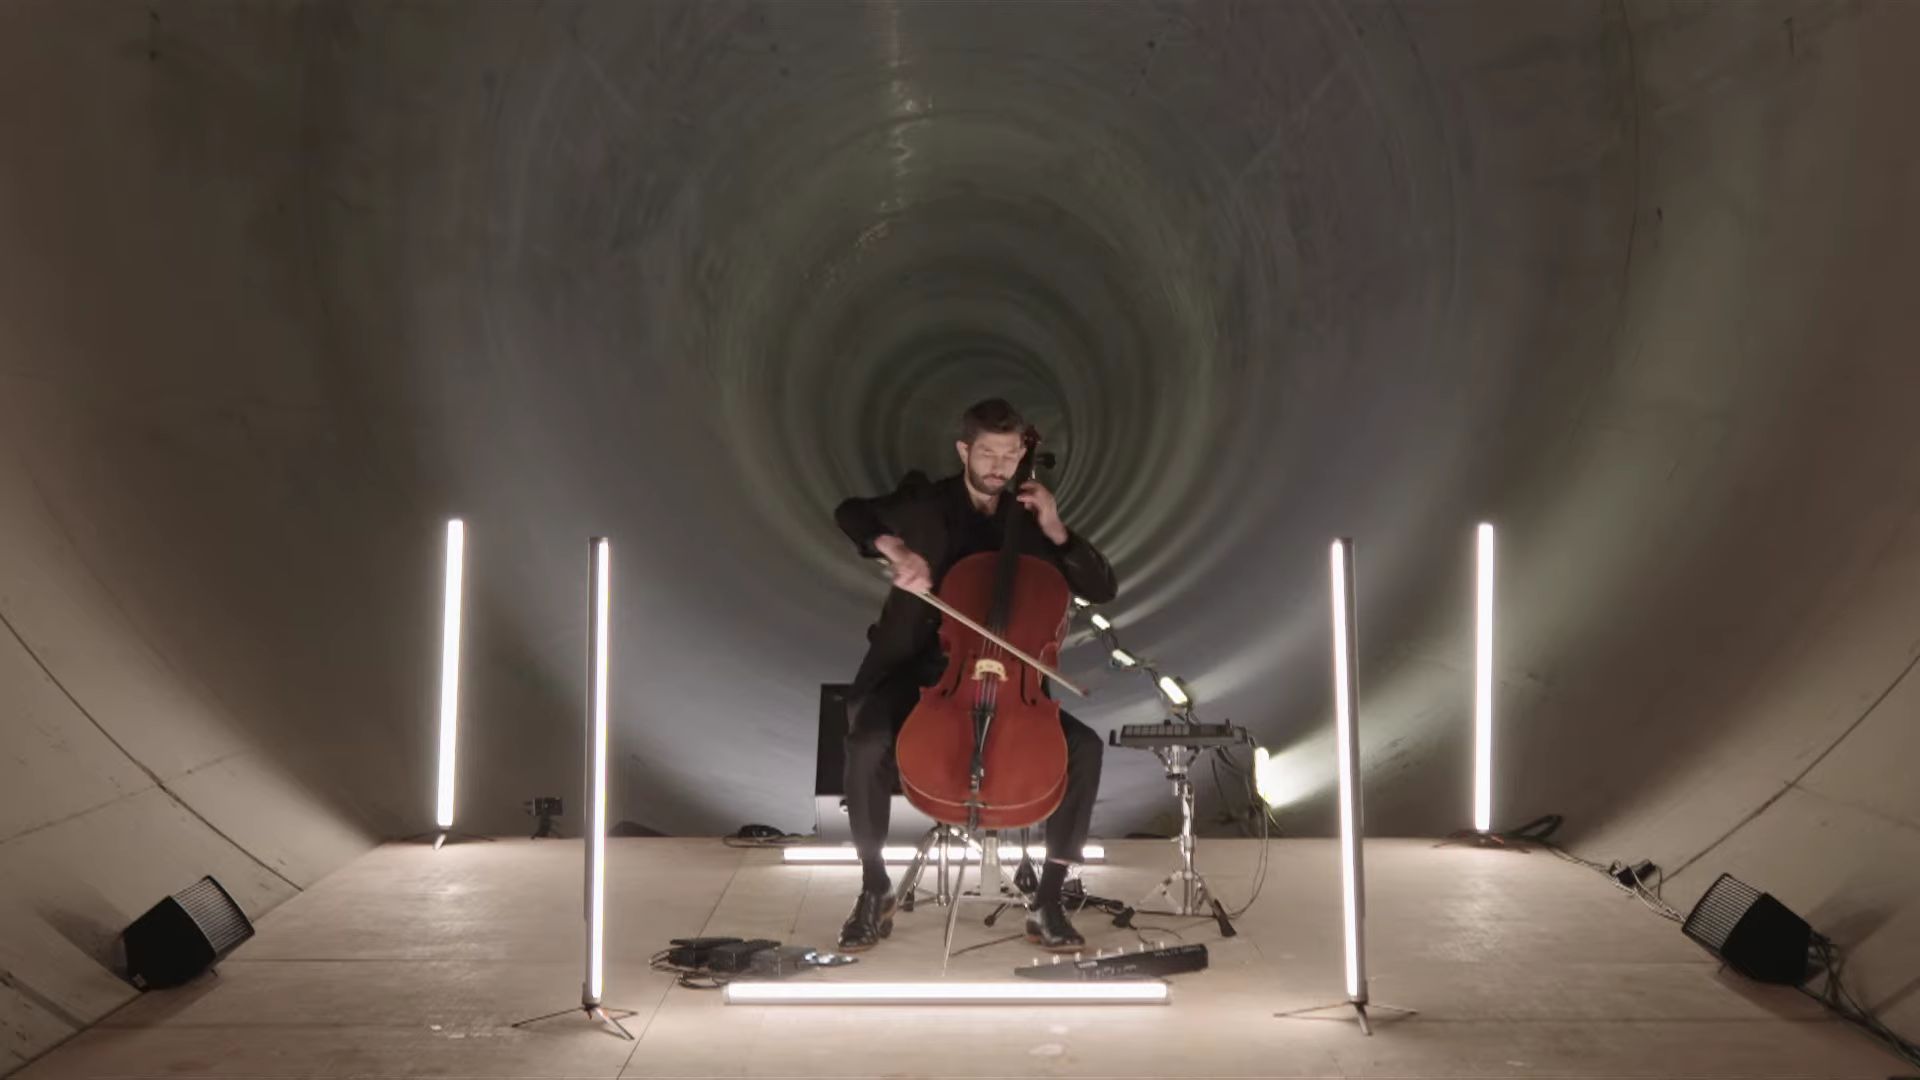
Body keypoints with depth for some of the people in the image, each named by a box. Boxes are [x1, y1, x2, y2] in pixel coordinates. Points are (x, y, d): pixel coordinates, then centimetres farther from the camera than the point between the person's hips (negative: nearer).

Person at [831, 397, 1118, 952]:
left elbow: (1103, 590, 1)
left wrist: (1056, 530, -12)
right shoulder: (924, 500, 2)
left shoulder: (1028, 520, 7)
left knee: (1085, 747, -20)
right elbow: (850, 512, -13)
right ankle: (875, 891, -9)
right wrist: (894, 548, -32)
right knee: (868, 746, -32)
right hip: (919, 671, -2)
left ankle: (1048, 900, -10)